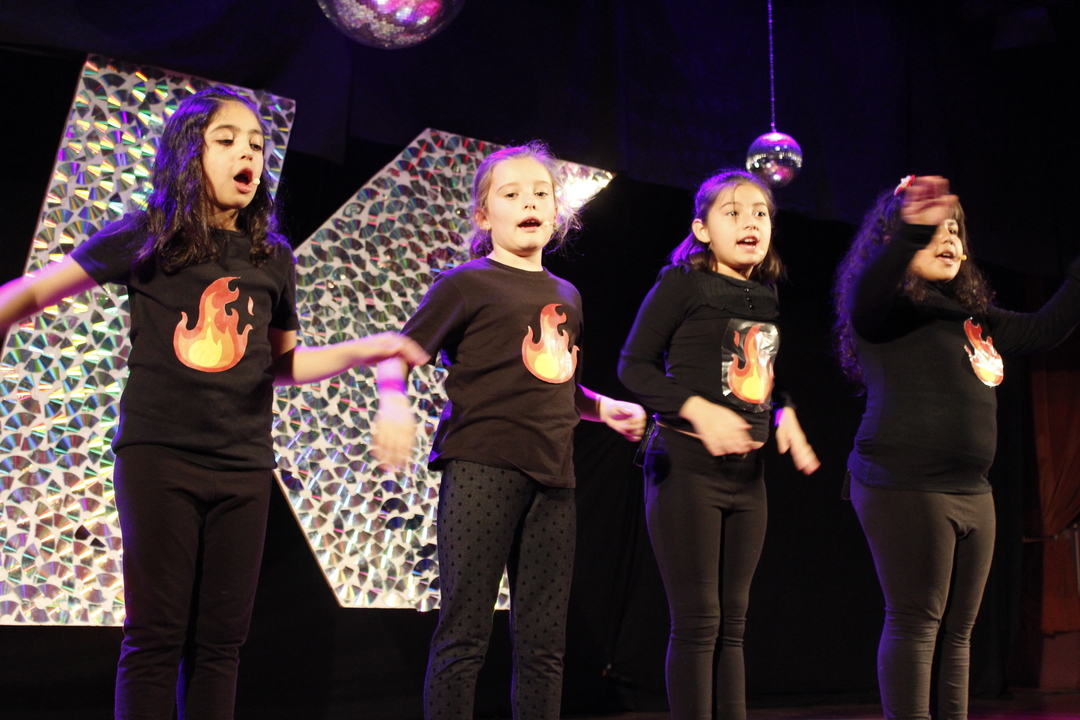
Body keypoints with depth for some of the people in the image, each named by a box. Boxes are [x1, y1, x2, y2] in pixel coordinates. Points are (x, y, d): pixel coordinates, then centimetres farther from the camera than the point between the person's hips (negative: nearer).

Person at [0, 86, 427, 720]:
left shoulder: (273, 258, 10)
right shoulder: (147, 236, 0)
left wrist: (361, 350, 5)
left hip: (244, 466, 3)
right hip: (158, 454, -3)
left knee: (221, 640, 8)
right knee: (156, 637, -1)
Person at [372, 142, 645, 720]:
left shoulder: (567, 296, 20)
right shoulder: (467, 283, 2)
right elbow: (399, 353, -2)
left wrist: (602, 407, 13)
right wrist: (393, 402, -22)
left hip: (553, 477, 6)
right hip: (482, 468, -6)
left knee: (543, 640, 8)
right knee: (464, 633, -5)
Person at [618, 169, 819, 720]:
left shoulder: (767, 297, 13)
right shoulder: (683, 283, -6)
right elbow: (634, 365, -8)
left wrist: (785, 416, 5)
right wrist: (697, 410, -20)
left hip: (747, 473, 6)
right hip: (686, 466, -6)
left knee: (732, 623, 11)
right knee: (698, 619, -5)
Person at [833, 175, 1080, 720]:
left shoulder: (973, 317, 19)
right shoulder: (886, 305, -5)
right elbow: (864, 292, -28)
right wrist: (911, 232, -46)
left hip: (971, 491, 8)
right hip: (904, 486, -8)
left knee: (958, 630, 10)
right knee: (915, 622, -9)